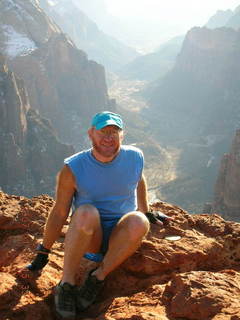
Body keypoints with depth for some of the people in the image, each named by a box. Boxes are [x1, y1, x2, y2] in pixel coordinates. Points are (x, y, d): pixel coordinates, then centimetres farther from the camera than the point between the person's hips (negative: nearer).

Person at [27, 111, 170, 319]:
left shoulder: (135, 157, -5)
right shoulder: (73, 168, -13)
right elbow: (59, 214, -5)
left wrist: (147, 212, 28)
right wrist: (43, 252, 1)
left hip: (120, 238, 2)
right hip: (87, 239, -2)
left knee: (139, 221, -33)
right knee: (86, 212, -37)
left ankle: (98, 278, -17)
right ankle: (66, 284, -23)